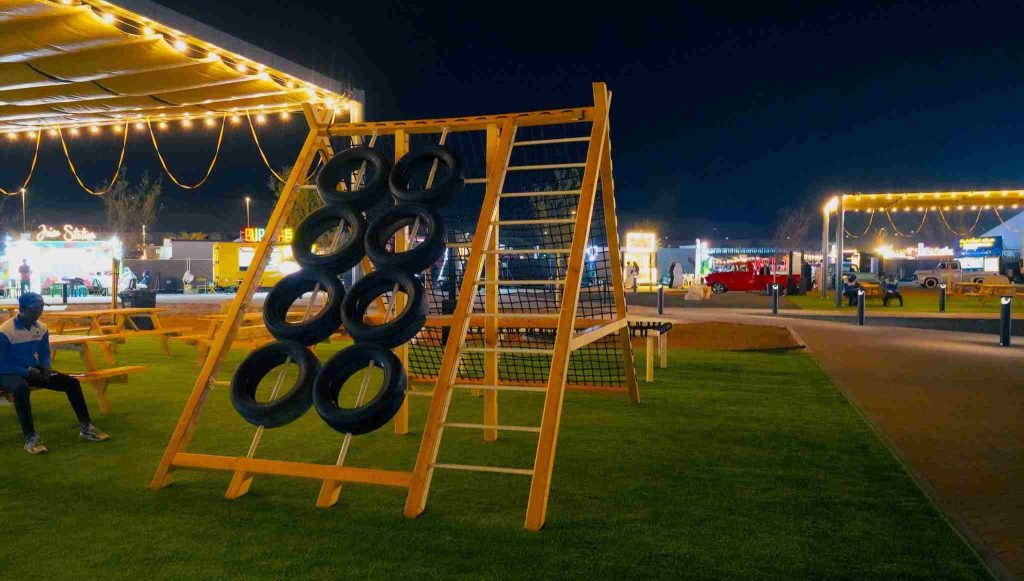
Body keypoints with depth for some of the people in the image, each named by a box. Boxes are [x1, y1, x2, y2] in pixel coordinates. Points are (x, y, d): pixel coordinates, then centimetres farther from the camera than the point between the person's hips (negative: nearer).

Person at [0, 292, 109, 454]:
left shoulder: (41, 329, 0)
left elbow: (45, 354, 13)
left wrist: (45, 367, -9)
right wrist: (25, 371, -25)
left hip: (33, 371, 7)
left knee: (71, 382, -7)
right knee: (22, 388, -41)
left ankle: (85, 428, -2)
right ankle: (30, 438, -35)